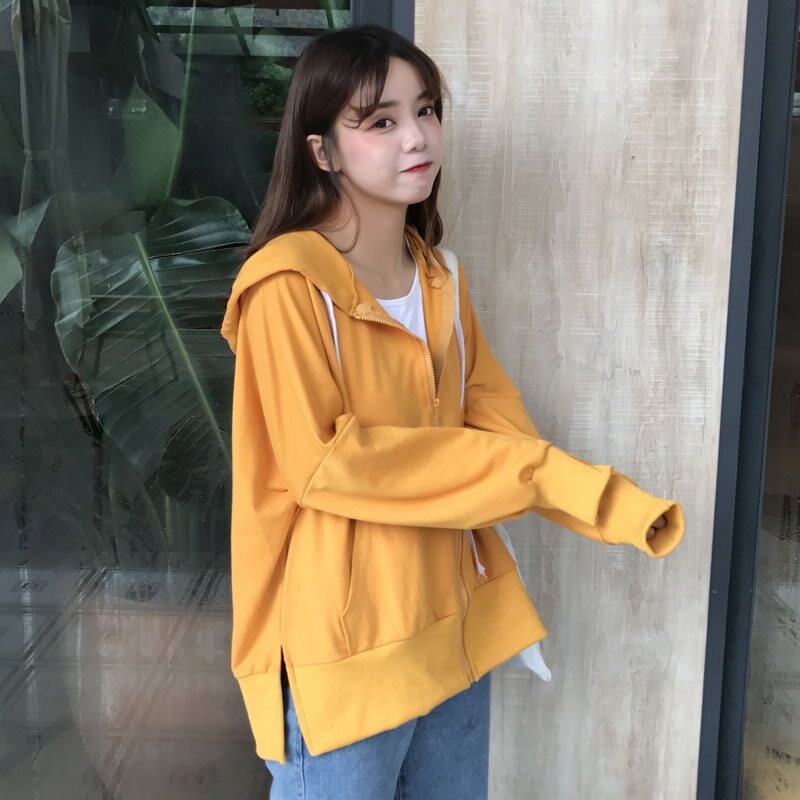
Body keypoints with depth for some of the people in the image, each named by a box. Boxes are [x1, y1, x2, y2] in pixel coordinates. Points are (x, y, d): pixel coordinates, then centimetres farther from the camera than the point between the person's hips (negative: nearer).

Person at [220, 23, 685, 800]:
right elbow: (323, 462, -20)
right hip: (343, 642, -7)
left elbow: (494, 421, 3)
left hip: (450, 623, 7)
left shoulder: (439, 277, 7)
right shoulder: (288, 287, -17)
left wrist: (607, 501, -13)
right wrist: (531, 470, -18)